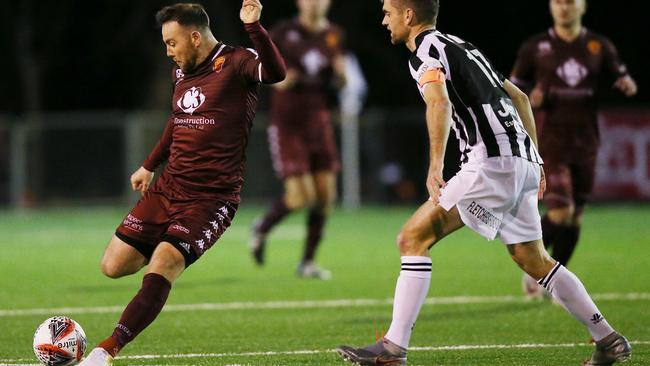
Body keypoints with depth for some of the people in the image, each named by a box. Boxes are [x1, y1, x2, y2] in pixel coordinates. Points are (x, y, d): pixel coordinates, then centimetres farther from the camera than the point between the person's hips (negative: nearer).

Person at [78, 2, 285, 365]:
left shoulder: (235, 63, -11)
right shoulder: (181, 72, 12)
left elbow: (276, 72, -33)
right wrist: (150, 166, 32)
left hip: (211, 198, -8)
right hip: (169, 188, 8)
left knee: (161, 269, -23)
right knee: (114, 265, 3)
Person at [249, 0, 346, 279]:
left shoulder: (334, 36, 6)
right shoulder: (283, 33, -8)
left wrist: (340, 74, -8)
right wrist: (279, 80, -19)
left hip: (318, 121, 5)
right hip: (287, 124, -5)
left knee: (325, 195, -1)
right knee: (300, 197, -12)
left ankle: (307, 261, 12)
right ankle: (262, 228, 18)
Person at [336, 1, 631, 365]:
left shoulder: (425, 50, -2)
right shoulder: (461, 46, 26)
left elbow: (440, 102, -23)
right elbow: (519, 97, 30)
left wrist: (436, 166, -30)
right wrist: (534, 161, 31)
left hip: (492, 161, -9)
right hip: (523, 163, 9)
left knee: (414, 237, -10)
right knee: (535, 260, 19)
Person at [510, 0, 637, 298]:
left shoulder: (599, 47, 7)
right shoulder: (535, 47, 2)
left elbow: (624, 80, 9)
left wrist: (626, 83, -15)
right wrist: (529, 100, -14)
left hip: (585, 143, 3)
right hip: (550, 141, -3)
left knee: (575, 218, 6)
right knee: (560, 212, -16)